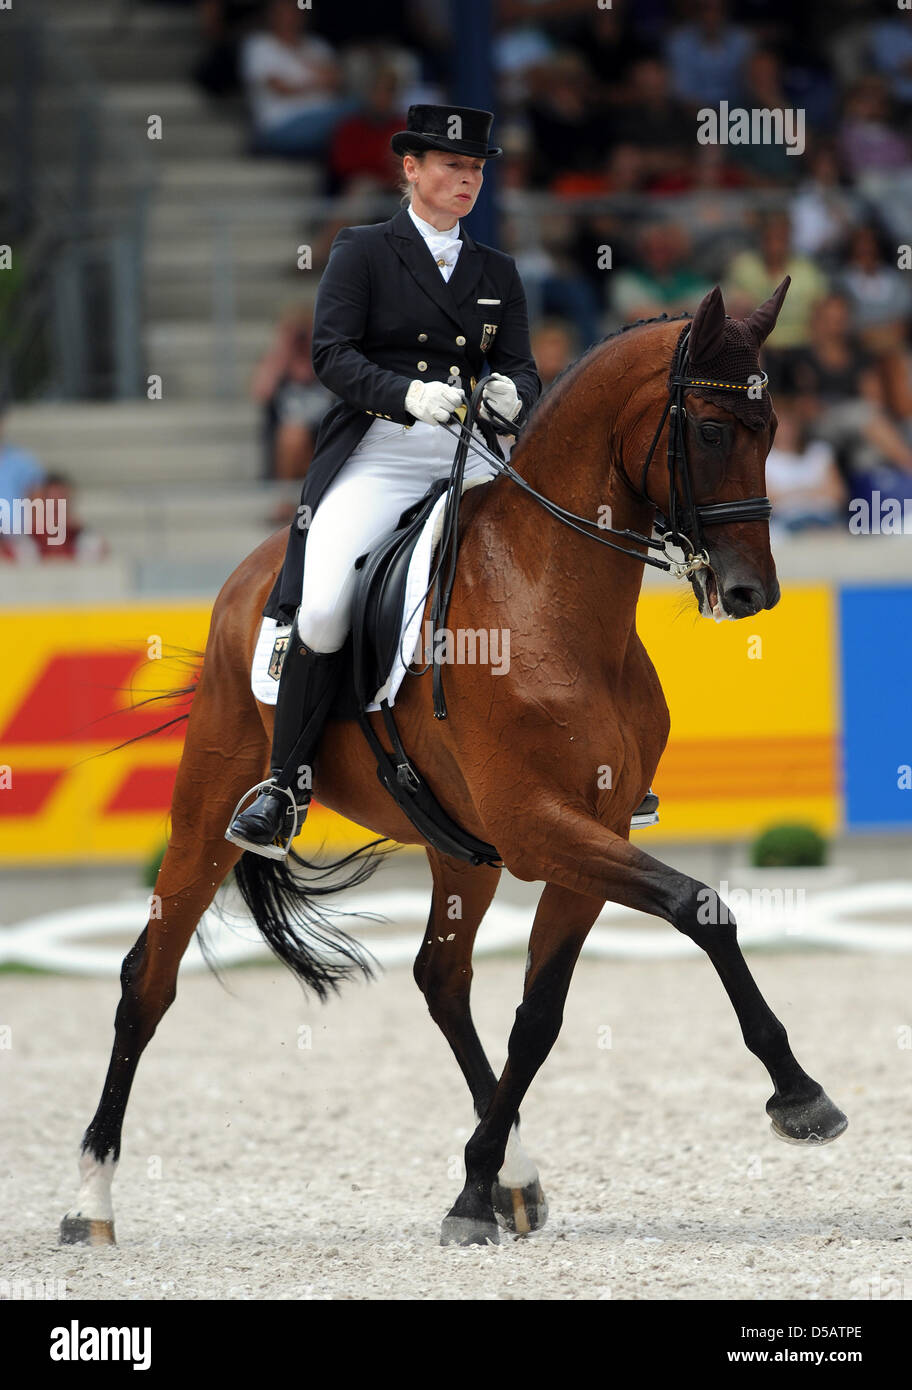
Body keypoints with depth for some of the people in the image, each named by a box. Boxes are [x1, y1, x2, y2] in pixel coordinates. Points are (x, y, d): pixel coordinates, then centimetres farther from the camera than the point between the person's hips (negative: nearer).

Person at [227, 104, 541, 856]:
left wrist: (511, 393, -16)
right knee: (322, 611, -22)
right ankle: (286, 789, -7)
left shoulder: (497, 272, 17)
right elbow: (333, 353, -8)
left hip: (472, 457, 3)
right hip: (378, 455, -3)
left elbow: (521, 368, 10)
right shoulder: (362, 251, 5)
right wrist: (408, 394, -26)